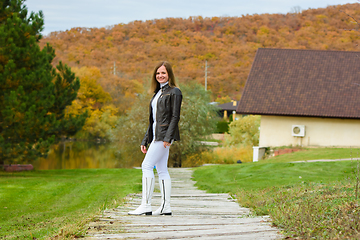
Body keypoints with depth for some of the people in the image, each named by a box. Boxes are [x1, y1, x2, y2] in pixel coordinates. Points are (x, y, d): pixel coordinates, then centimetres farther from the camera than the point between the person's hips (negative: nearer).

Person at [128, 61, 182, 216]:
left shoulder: (174, 92, -4)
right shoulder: (157, 93, 21)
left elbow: (175, 117, -12)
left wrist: (168, 138, -21)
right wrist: (145, 141, 17)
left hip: (165, 134, -9)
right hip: (156, 136, 9)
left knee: (147, 165, -14)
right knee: (161, 170, 5)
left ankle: (146, 206, -15)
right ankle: (165, 207, 5)